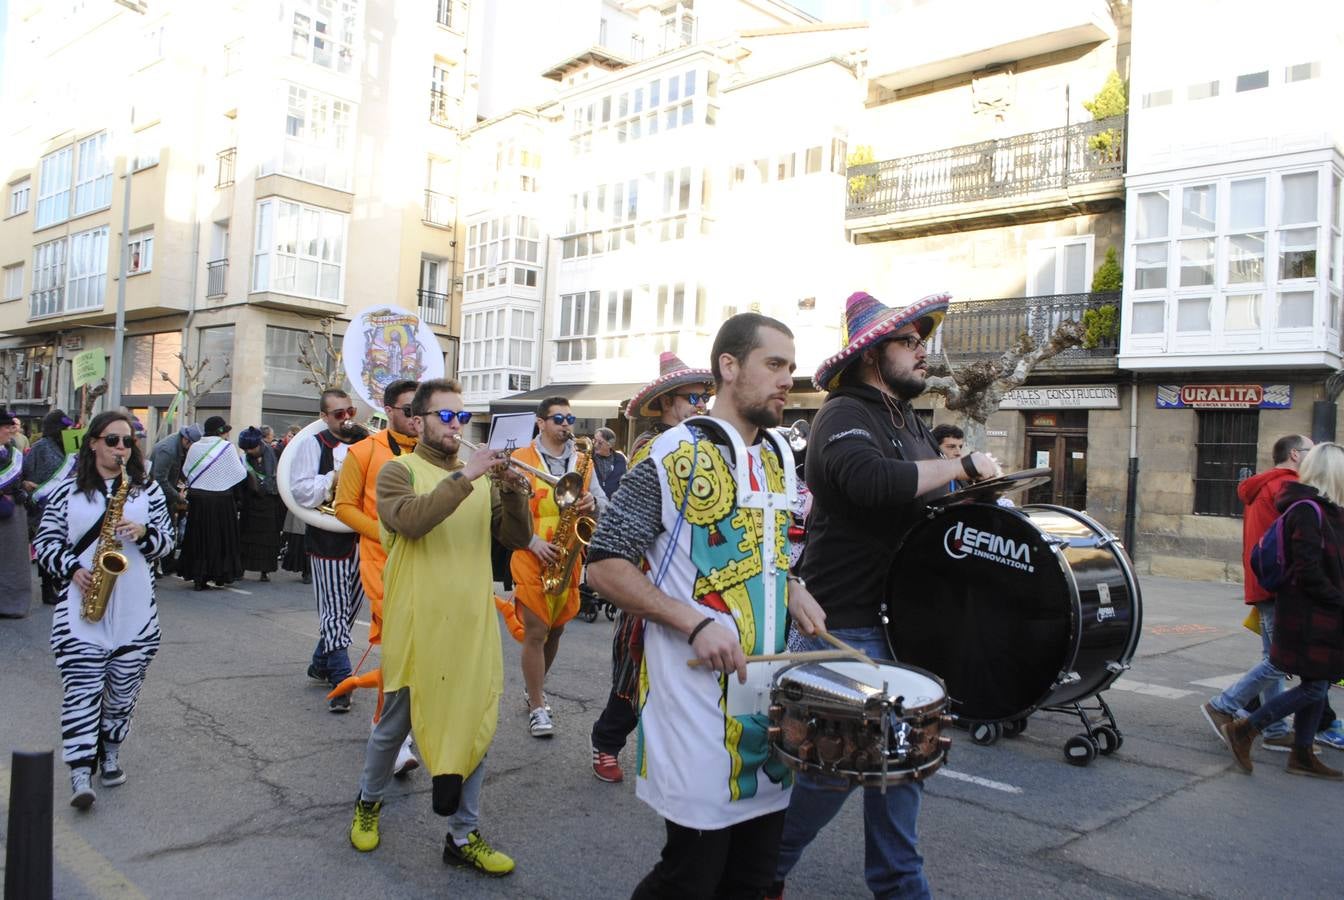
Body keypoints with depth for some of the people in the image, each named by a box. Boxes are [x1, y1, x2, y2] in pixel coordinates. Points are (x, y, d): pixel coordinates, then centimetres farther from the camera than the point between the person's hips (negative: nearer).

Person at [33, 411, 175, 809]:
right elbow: (45, 541, 6)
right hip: (80, 610, -1)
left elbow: (166, 540, 7)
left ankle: (109, 753, 27)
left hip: (135, 612, 2)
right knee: (81, 689, -5)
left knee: (124, 689, 9)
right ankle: (80, 772, -4)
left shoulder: (148, 488, 7)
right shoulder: (68, 490, 4)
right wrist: (73, 568, -10)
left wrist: (143, 533, -13)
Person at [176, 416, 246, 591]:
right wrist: (238, 457, 8)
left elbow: (186, 471, 11)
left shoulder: (195, 447, 2)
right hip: (220, 499, -3)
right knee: (221, 537, 9)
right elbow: (240, 473, -8)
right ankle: (221, 575, 15)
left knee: (198, 537, 10)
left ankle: (198, 577, 12)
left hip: (196, 497, 3)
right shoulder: (227, 447, -9)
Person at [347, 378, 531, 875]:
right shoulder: (399, 470, -6)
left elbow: (518, 537, 1)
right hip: (417, 625, -4)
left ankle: (463, 836, 23)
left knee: (474, 726, 8)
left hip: (473, 624, 4)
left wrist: (511, 489, -14)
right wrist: (465, 476, -27)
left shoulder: (481, 478, 8)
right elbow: (412, 519, -27)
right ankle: (368, 801, 42)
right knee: (395, 725, 14)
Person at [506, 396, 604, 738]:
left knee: (555, 630, 15)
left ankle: (535, 687, 36)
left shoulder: (582, 461, 10)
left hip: (569, 560, 5)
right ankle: (537, 706, 8)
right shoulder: (520, 459, -4)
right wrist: (533, 541, -19)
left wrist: (592, 502, -16)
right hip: (532, 559, -4)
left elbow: (603, 502, 8)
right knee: (536, 632, -3)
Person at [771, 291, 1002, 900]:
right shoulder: (844, 415, -15)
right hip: (846, 622, -9)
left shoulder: (910, 420, 15)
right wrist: (963, 466, -25)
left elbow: (933, 502, 24)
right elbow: (872, 482, -35)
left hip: (902, 619, 9)